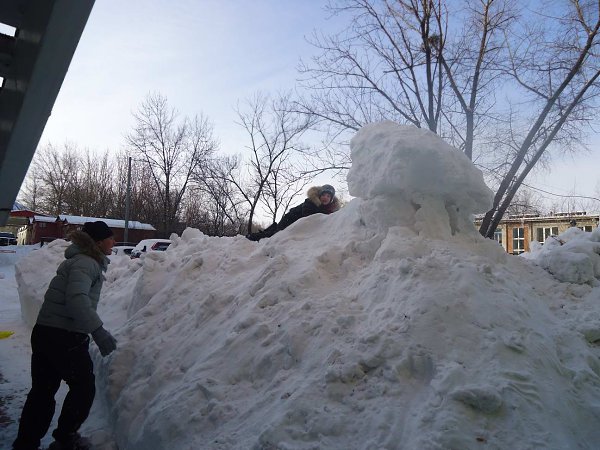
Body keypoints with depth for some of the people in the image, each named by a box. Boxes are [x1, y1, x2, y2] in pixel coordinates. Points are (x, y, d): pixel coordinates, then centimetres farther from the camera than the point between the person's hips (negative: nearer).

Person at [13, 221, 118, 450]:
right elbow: (77, 298, -31)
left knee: (42, 391, 16)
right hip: (65, 337, -9)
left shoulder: (84, 260, 15)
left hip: (44, 333, 9)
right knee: (84, 386, 10)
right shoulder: (86, 263, -15)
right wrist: (98, 331, -36)